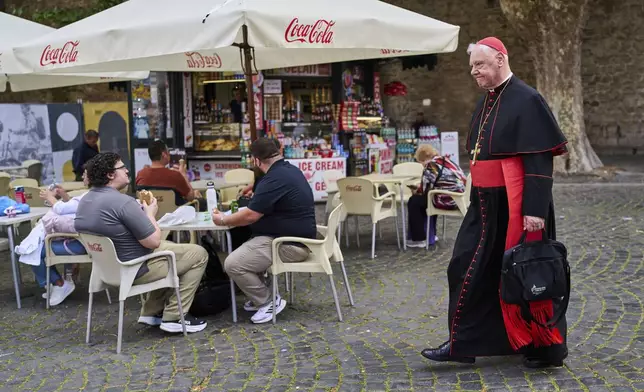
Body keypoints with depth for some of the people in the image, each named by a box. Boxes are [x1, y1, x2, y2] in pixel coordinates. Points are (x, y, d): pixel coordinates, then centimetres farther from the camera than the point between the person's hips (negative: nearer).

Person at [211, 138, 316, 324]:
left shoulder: (275, 179, -22)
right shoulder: (290, 170, 10)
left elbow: (250, 216, -20)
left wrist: (223, 220, -4)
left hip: (290, 245, -11)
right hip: (295, 237, 11)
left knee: (233, 264, -16)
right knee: (240, 244, 20)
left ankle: (269, 302, -1)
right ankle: (259, 296, 22)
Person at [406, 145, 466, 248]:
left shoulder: (431, 165, -12)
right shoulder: (446, 161, 15)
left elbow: (424, 190, -12)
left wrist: (417, 190, 9)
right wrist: (419, 189, 23)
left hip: (447, 201, -9)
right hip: (457, 198, 9)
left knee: (414, 201, 5)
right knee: (422, 199, 29)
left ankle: (419, 239, 8)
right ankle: (430, 234, 35)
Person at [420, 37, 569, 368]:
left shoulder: (526, 100, -13)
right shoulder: (487, 102, 13)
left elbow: (539, 160, -18)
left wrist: (534, 210, -23)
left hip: (515, 207, -8)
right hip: (486, 205, 9)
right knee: (468, 270, 8)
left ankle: (546, 349, 18)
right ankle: (462, 343, 18)